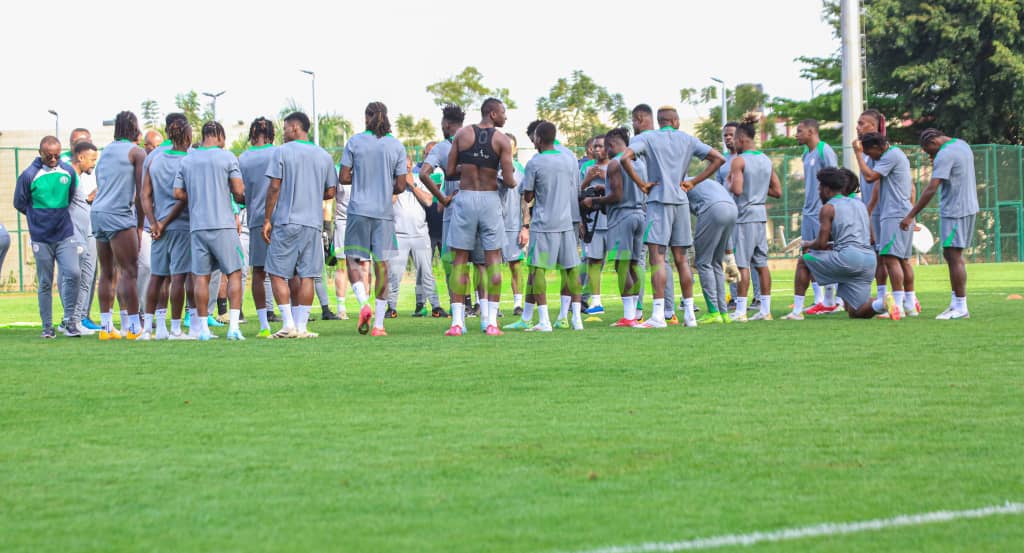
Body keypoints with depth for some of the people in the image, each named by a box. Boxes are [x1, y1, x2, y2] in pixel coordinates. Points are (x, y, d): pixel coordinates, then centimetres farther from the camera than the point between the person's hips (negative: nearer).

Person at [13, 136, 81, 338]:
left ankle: (69, 320, -2)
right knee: (45, 283, 4)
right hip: (41, 238, -2)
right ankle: (47, 326, 12)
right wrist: (37, 218, 9)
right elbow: (20, 204, 4)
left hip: (65, 235, 2)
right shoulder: (29, 175, -8)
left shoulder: (69, 172, 1)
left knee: (72, 273, -15)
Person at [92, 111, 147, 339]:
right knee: (129, 271, -7)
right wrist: (140, 225, 3)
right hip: (118, 215, -7)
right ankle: (134, 327, -10)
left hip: (97, 213, 7)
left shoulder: (106, 151, 20)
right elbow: (141, 192, -4)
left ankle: (106, 326, 11)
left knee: (107, 273, 12)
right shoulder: (136, 152, 0)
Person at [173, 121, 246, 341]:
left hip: (197, 226, 4)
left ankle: (202, 328, 5)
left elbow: (178, 193, 8)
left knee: (201, 276, 5)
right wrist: (241, 199, 16)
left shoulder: (186, 160, 10)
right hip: (223, 224, -3)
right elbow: (239, 192, -6)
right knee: (234, 273, 2)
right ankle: (234, 326, -7)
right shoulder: (227, 157, -2)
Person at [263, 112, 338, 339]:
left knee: (278, 274, 3)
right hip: (313, 224, 4)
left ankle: (288, 324, -6)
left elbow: (274, 188, -6)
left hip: (286, 221, -4)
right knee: (306, 276, 4)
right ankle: (301, 326, 1)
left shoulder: (282, 152, -2)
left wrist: (267, 220, -2)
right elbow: (330, 192, 11)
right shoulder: (324, 156, 10)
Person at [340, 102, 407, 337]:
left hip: (359, 209, -1)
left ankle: (364, 303, -17)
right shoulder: (397, 146, 2)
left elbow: (343, 178, -1)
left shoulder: (355, 142, -1)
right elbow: (401, 186, 1)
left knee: (354, 260, 9)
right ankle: (378, 324, 3)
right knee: (381, 265, 4)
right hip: (385, 212, 1)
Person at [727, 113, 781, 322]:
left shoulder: (739, 160, -11)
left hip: (744, 215, -7)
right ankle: (765, 309, 10)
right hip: (761, 214, 7)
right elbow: (778, 191, 13)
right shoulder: (766, 161, 11)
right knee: (761, 263, 9)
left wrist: (729, 182, -2)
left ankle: (740, 311, -7)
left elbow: (737, 189, -21)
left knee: (742, 264, -6)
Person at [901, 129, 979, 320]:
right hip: (969, 207, 10)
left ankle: (961, 307, -8)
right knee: (952, 255, 17)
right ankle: (956, 301, 20)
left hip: (954, 211, -10)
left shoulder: (944, 155, -18)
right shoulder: (962, 145, 12)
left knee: (953, 256, -8)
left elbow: (931, 189, -24)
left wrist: (910, 216, -23)